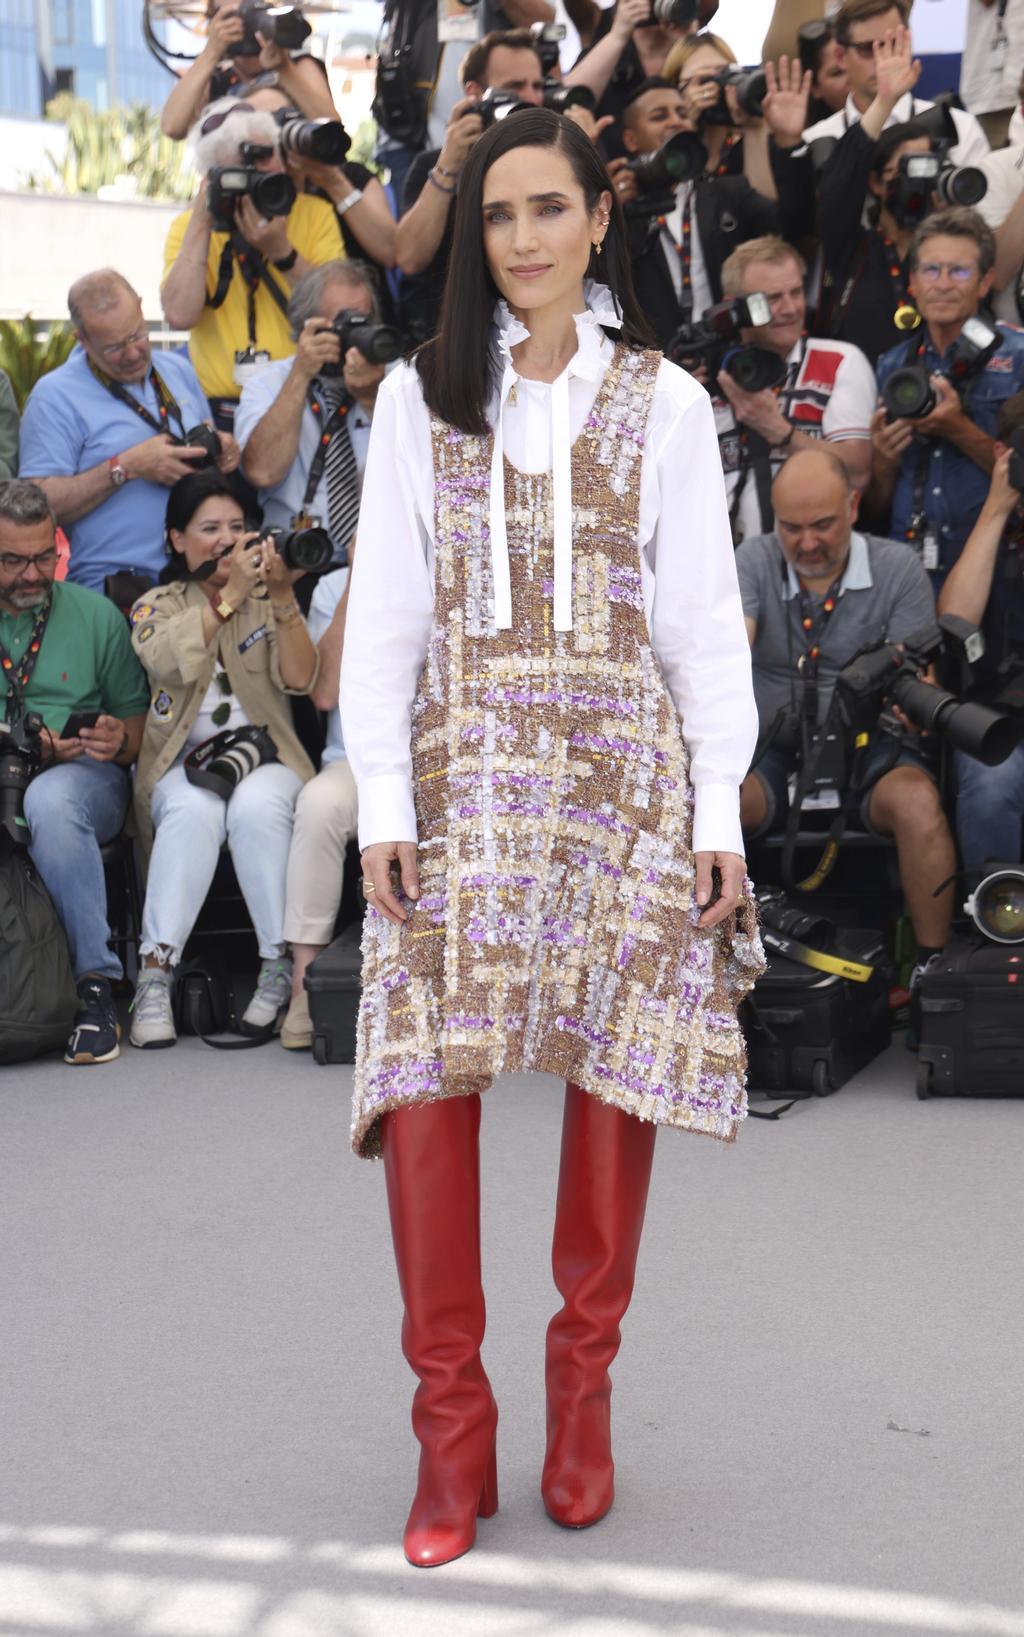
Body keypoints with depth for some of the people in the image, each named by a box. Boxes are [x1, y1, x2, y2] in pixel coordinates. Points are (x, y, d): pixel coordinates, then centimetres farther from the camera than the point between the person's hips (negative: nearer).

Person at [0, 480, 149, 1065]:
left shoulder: (95, 614, 11)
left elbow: (138, 718, 13)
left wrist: (120, 742, -11)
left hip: (84, 776, 0)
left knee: (50, 799, -37)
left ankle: (96, 986, -30)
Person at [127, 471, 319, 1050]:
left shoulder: (268, 598, 16)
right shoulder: (156, 606, 13)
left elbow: (301, 680, -2)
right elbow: (170, 661, -12)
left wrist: (283, 600, -14)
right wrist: (228, 596, -18)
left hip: (265, 757, 0)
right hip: (184, 761, 0)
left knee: (256, 806, -35)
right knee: (195, 810, -35)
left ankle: (282, 965, -28)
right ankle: (156, 972, -32)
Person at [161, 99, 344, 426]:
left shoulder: (315, 214, 9)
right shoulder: (188, 225, 8)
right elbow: (179, 316, -9)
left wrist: (280, 251, -13)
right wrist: (201, 224, -7)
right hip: (223, 410, 0)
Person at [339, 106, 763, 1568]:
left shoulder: (666, 404, 9)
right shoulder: (423, 396, 10)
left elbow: (703, 620, 7)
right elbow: (384, 610, 6)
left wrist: (720, 811, 0)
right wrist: (383, 799, -3)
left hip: (624, 768, 0)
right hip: (464, 768, 0)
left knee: (619, 1067, -3)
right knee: (427, 1076, -10)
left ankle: (583, 1384, 17)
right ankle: (453, 1430, 1)